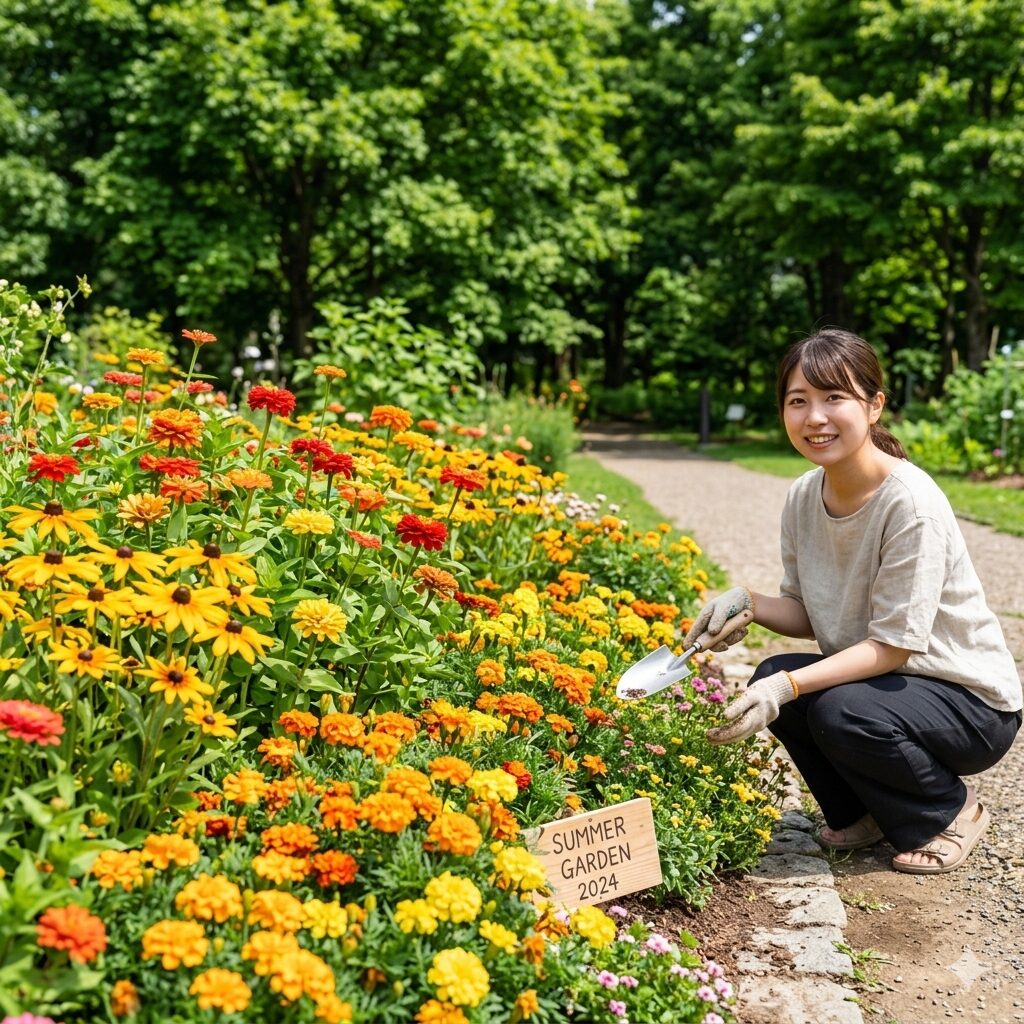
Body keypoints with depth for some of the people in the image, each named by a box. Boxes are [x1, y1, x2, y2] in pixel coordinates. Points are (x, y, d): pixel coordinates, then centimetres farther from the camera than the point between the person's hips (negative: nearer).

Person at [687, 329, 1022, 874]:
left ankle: (950, 811, 1)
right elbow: (810, 615, 1)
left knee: (840, 711, -30)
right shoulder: (803, 498, -5)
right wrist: (745, 603, -18)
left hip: (973, 699, -6)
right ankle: (863, 814, 10)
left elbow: (893, 646, -25)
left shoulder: (912, 503, -27)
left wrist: (788, 686, -34)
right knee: (770, 679, -16)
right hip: (877, 676, 7)